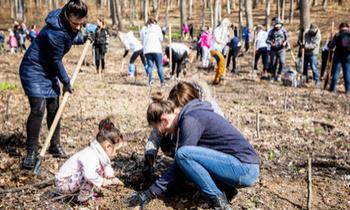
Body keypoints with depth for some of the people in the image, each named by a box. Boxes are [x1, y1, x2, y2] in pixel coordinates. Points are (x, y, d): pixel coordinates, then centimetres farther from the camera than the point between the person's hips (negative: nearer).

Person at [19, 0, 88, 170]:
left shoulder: (69, 26, -5)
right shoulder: (55, 33, -31)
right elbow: (56, 61, -20)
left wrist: (84, 39, 6)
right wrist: (66, 82, -9)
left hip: (49, 71, 9)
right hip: (33, 70, -9)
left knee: (54, 108, 10)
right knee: (38, 109, -15)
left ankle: (55, 145, 23)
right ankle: (31, 152, -6)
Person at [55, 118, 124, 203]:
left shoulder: (100, 154, -2)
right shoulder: (91, 157, -32)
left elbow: (107, 167, 15)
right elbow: (89, 174, -49)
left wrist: (112, 178, -5)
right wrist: (102, 181, -31)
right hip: (63, 184, -10)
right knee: (88, 176, -32)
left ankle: (89, 194, 11)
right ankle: (84, 199, -11)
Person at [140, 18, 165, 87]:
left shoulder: (143, 29, 17)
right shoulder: (157, 27, 9)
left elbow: (142, 40, 13)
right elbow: (161, 38, 5)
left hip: (147, 50, 3)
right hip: (156, 49, -3)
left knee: (150, 66, 5)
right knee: (159, 66, 1)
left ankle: (150, 80, -13)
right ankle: (162, 81, -2)